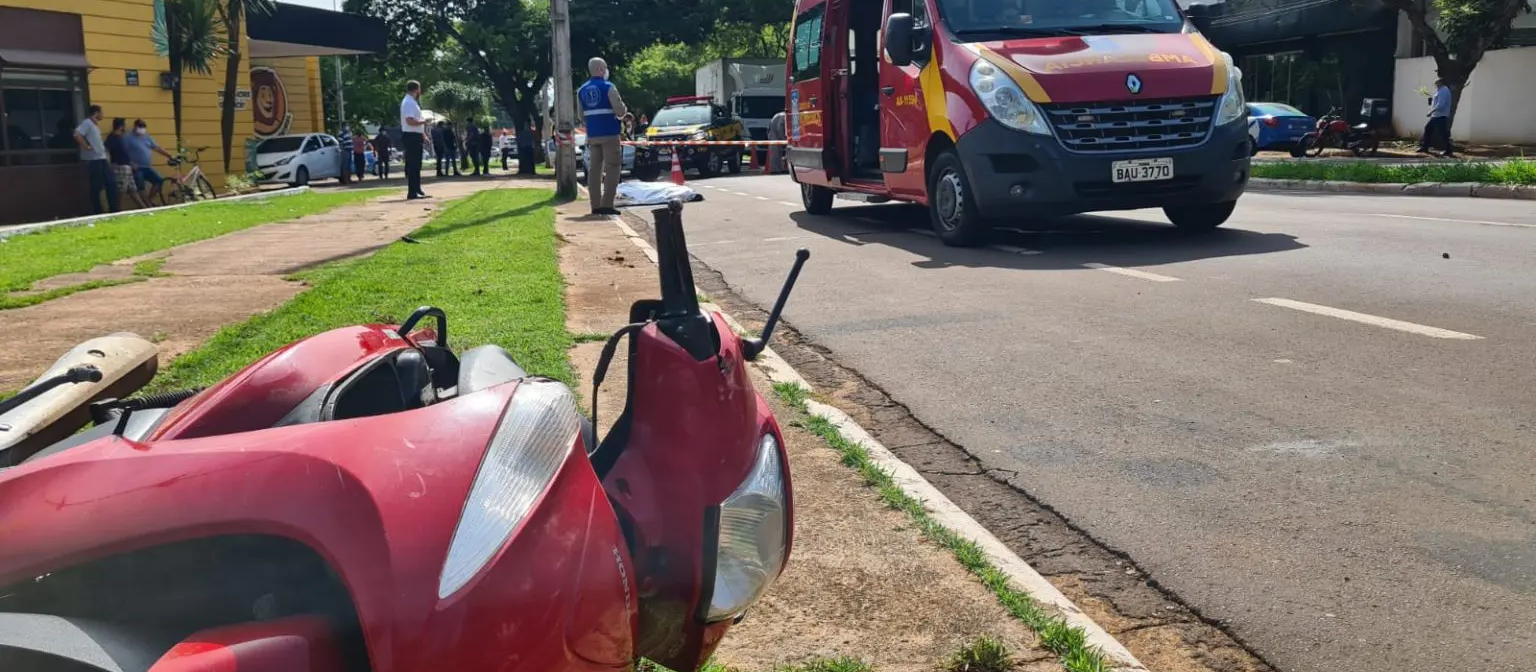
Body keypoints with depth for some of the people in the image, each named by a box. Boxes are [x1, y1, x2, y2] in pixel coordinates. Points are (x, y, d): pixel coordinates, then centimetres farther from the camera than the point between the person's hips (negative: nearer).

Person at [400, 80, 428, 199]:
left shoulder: (412, 102, 17)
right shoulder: (409, 103, -15)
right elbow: (410, 121, -26)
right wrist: (424, 122, -15)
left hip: (414, 136, 11)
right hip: (411, 136, -11)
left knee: (415, 165, 15)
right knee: (413, 165, -10)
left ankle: (417, 190, 21)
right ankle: (412, 192, -9)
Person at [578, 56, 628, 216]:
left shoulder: (582, 90, 10)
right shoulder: (608, 87, -9)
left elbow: (582, 116, 13)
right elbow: (620, 111, -12)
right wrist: (623, 110, 10)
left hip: (592, 135, 6)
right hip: (609, 134, -6)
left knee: (594, 170, 8)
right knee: (612, 169, -3)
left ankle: (595, 205, 8)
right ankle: (607, 205, -10)